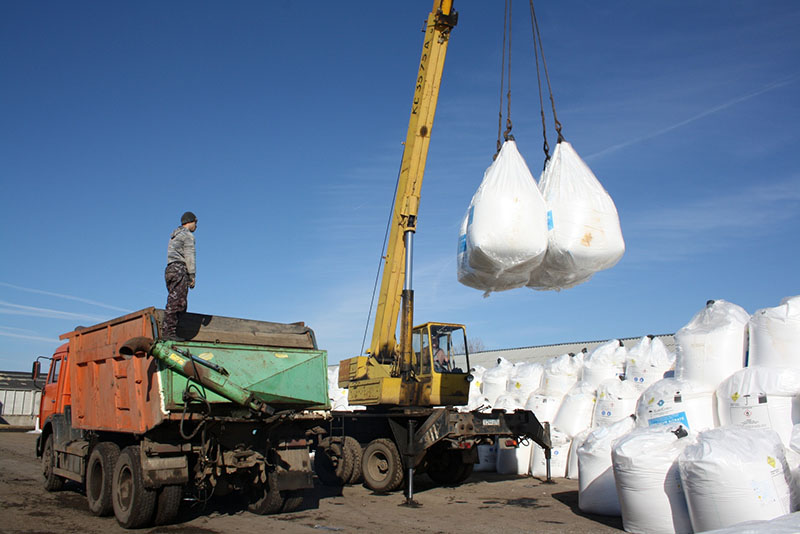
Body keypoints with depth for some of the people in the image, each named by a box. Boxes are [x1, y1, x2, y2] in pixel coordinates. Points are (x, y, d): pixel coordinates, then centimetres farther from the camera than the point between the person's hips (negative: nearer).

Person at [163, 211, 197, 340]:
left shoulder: (174, 235, 28)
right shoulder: (188, 235, -1)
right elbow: (189, 256, -9)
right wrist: (192, 276, -11)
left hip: (169, 270, 9)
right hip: (179, 269, -9)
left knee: (177, 304, 6)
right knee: (176, 303, -13)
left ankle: (167, 332, -1)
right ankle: (168, 332, -19)